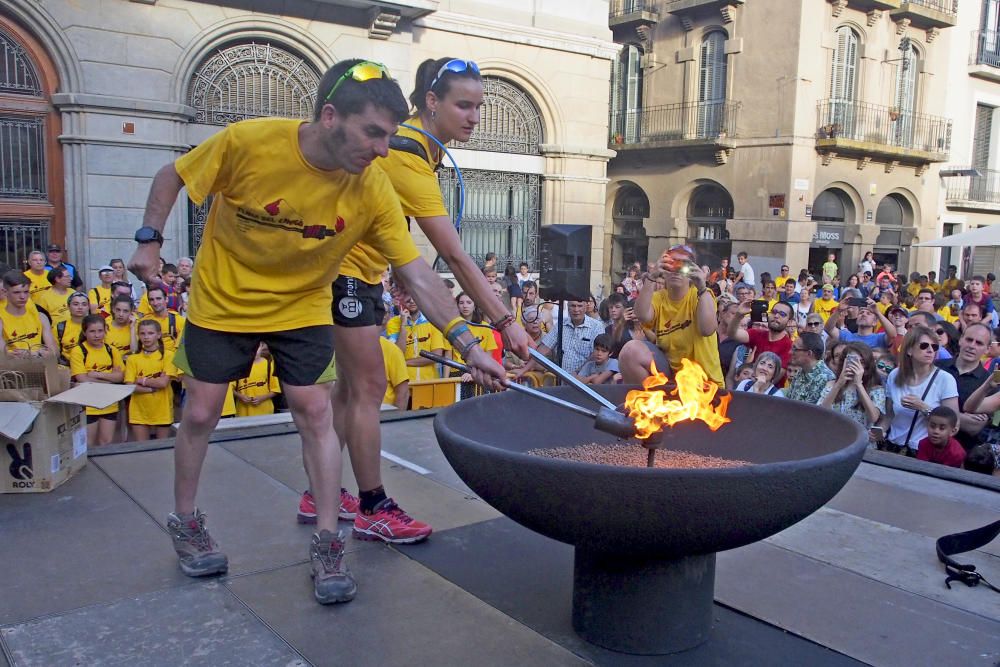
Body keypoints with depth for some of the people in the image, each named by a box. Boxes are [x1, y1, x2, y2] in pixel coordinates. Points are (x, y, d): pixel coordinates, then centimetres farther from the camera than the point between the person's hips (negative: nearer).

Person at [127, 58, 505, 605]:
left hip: (302, 307, 1)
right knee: (201, 413, 6)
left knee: (315, 412, -6)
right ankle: (184, 523, 30)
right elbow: (172, 177, -8)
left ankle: (326, 545, 6)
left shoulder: (372, 190, -22)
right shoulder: (248, 142, -27)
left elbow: (417, 275, -21)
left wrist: (467, 345, -27)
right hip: (222, 299, 0)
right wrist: (150, 241, -17)